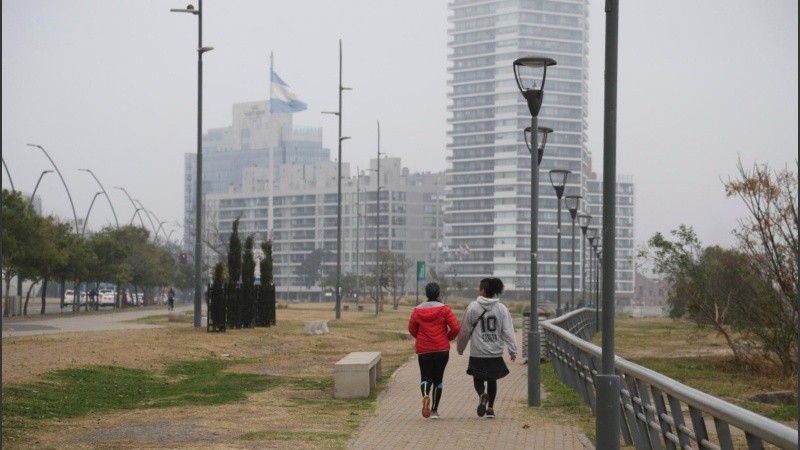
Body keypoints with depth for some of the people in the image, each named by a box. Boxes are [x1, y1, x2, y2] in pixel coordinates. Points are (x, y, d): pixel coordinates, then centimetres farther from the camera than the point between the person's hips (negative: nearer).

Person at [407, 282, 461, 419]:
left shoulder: (418, 310, 0)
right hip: (442, 350, -1)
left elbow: (412, 329, 8)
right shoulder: (444, 309, -5)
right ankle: (434, 410, 11)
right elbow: (456, 328, -10)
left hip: (423, 350, 1)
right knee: (438, 379, 10)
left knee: (425, 377, 9)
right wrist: (448, 337, 9)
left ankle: (425, 396, -24)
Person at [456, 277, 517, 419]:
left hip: (478, 353, -2)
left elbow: (465, 330, 1)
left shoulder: (472, 307, -6)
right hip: (496, 353, 2)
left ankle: (482, 394, -22)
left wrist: (460, 347, 14)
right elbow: (508, 331, -3)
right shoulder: (502, 309, 0)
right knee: (492, 380, 17)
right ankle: (490, 408, 17)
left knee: (478, 378, 9)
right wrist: (512, 351, 0)